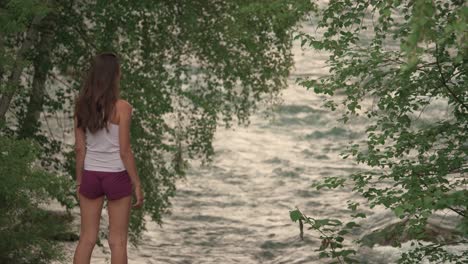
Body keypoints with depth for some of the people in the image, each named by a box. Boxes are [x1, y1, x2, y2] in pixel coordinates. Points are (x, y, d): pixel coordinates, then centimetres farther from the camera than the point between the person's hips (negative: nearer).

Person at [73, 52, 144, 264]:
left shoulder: (82, 106, 0)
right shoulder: (121, 107, -13)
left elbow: (80, 148, 3)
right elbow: (125, 151, -13)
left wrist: (79, 181, 11)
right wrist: (137, 185, -5)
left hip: (91, 175, 4)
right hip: (116, 176, -4)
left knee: (87, 239, 10)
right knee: (117, 241, 3)